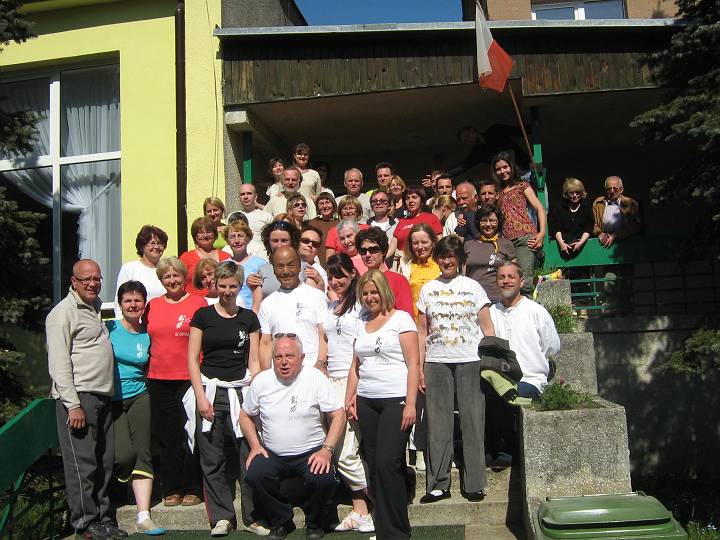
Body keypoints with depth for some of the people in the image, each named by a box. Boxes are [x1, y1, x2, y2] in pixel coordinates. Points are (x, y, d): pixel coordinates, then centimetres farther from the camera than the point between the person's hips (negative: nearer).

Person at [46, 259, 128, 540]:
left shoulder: (95, 307, 19)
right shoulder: (63, 312, -7)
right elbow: (59, 364, -13)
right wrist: (73, 405, -18)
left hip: (102, 396, 8)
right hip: (78, 397, -8)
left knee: (103, 462, 11)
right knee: (82, 463, -3)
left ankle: (101, 517, 20)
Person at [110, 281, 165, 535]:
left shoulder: (147, 335, 7)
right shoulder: (109, 329, -2)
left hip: (139, 398, 3)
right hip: (111, 400, -3)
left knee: (143, 454, -4)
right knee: (124, 454, -14)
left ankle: (144, 516, -2)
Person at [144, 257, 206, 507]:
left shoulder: (198, 303, 0)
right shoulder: (152, 306, 12)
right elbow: (146, 340, 20)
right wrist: (146, 370, 13)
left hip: (189, 378, -4)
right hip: (158, 380, 4)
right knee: (166, 437, 9)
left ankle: (192, 489, 12)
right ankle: (171, 489, 19)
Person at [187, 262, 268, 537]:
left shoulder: (248, 318, 9)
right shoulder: (203, 315, 5)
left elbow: (254, 361, 9)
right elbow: (192, 359, 3)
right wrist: (201, 396, -5)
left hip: (241, 390, 1)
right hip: (210, 390, 0)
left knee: (250, 455, -5)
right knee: (212, 459, 3)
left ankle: (253, 517, 8)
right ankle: (222, 517, 15)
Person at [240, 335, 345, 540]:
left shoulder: (315, 378, -7)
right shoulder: (261, 381, 2)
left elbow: (338, 416, -6)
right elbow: (245, 416, 15)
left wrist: (327, 450, -16)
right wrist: (255, 446, 0)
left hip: (311, 453, -2)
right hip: (272, 454, 2)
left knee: (323, 480, -30)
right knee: (254, 475, -26)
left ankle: (314, 523, 5)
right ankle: (281, 521, 3)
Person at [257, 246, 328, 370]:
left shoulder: (317, 296, 5)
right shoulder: (267, 304, 13)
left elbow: (324, 337, 1)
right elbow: (265, 343, 11)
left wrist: (320, 366, -11)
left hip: (312, 369, -2)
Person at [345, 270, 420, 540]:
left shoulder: (401, 318, 0)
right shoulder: (361, 324, 17)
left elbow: (413, 363, -6)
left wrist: (410, 404, -13)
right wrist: (349, 398, 9)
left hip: (396, 400, -5)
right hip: (366, 402, 6)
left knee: (387, 462, -12)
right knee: (374, 464, 5)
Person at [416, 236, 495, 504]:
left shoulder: (473, 287, 7)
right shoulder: (427, 289, 12)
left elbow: (487, 328, 5)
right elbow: (422, 331, 12)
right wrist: (419, 366, 5)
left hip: (471, 361, -2)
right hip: (437, 362, 2)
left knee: (472, 421, 0)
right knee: (438, 423, 3)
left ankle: (474, 484, 8)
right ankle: (438, 484, 11)